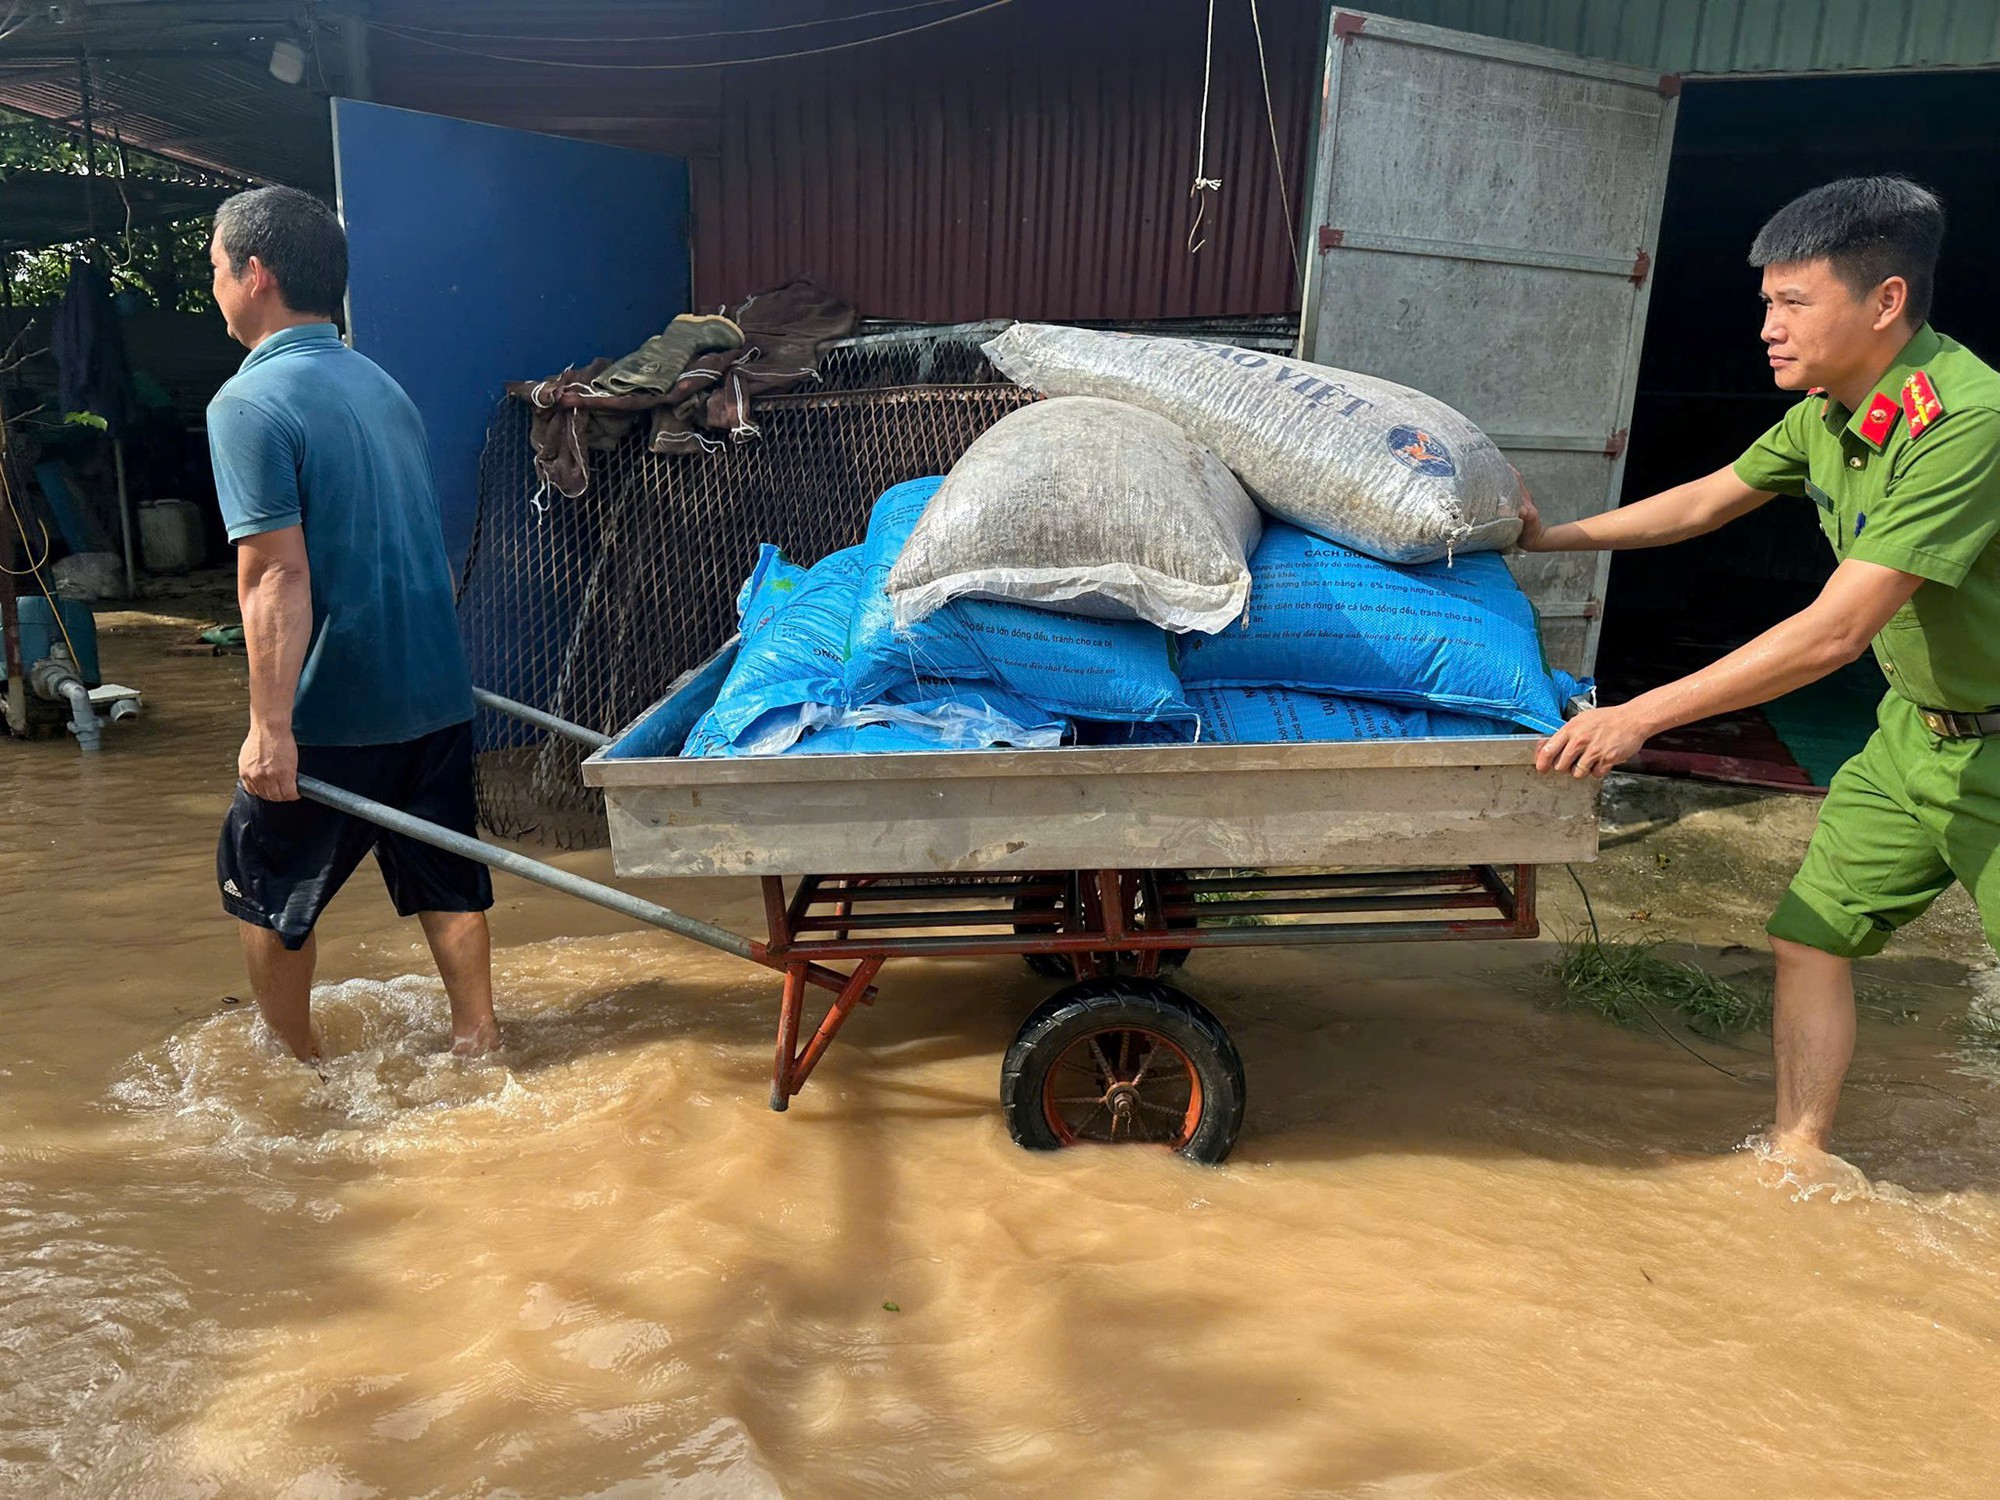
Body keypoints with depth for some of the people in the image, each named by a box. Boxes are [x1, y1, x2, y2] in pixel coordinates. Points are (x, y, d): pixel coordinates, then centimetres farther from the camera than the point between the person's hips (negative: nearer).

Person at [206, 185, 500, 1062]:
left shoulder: (249, 404, -13)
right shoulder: (379, 383, 11)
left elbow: (276, 575, -20)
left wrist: (270, 725, -18)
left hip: (333, 704, -6)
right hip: (436, 690, 7)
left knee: (265, 886, 14)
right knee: (443, 871, 15)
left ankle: (297, 1063, 27)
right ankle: (477, 1038, 24)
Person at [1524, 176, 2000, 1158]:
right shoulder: (1828, 410, -2)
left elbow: (1837, 630, -34)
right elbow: (1707, 500, 14)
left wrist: (1640, 717, -34)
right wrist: (1551, 538, 16)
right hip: (1914, 730, 8)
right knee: (1811, 933, 7)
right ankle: (1800, 1152, 20)